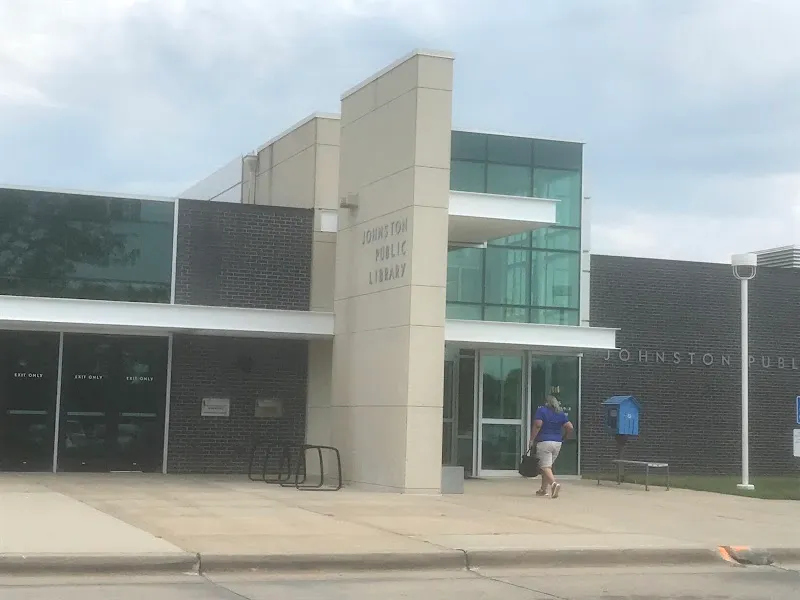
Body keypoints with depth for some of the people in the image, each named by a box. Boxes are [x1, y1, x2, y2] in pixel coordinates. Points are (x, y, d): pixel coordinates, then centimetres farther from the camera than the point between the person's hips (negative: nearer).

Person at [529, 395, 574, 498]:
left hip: (544, 442, -6)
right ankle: (544, 489, 21)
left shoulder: (541, 410, -3)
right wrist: (563, 438, 17)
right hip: (557, 443, 6)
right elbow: (570, 427, 3)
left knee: (545, 466, -9)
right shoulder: (561, 413, 10)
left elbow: (537, 425, -15)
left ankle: (554, 483, -34)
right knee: (548, 465, 17)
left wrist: (532, 440, -11)